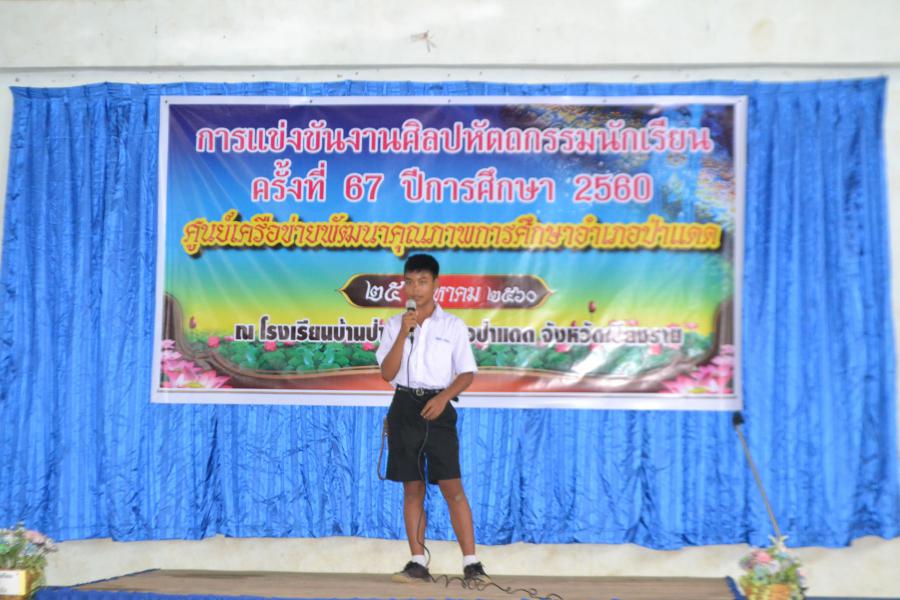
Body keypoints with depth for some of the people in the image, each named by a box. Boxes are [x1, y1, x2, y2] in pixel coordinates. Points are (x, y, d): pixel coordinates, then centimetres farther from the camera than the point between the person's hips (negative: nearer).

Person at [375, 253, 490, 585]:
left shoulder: (454, 325, 3)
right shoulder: (394, 324, 7)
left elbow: (467, 373, 3)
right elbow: (388, 373, -2)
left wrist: (444, 397, -15)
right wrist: (403, 332, -12)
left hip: (437, 408, -2)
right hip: (405, 407, 2)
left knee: (451, 486, -7)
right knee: (412, 488, 6)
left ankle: (471, 563, -2)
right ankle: (418, 563, 14)